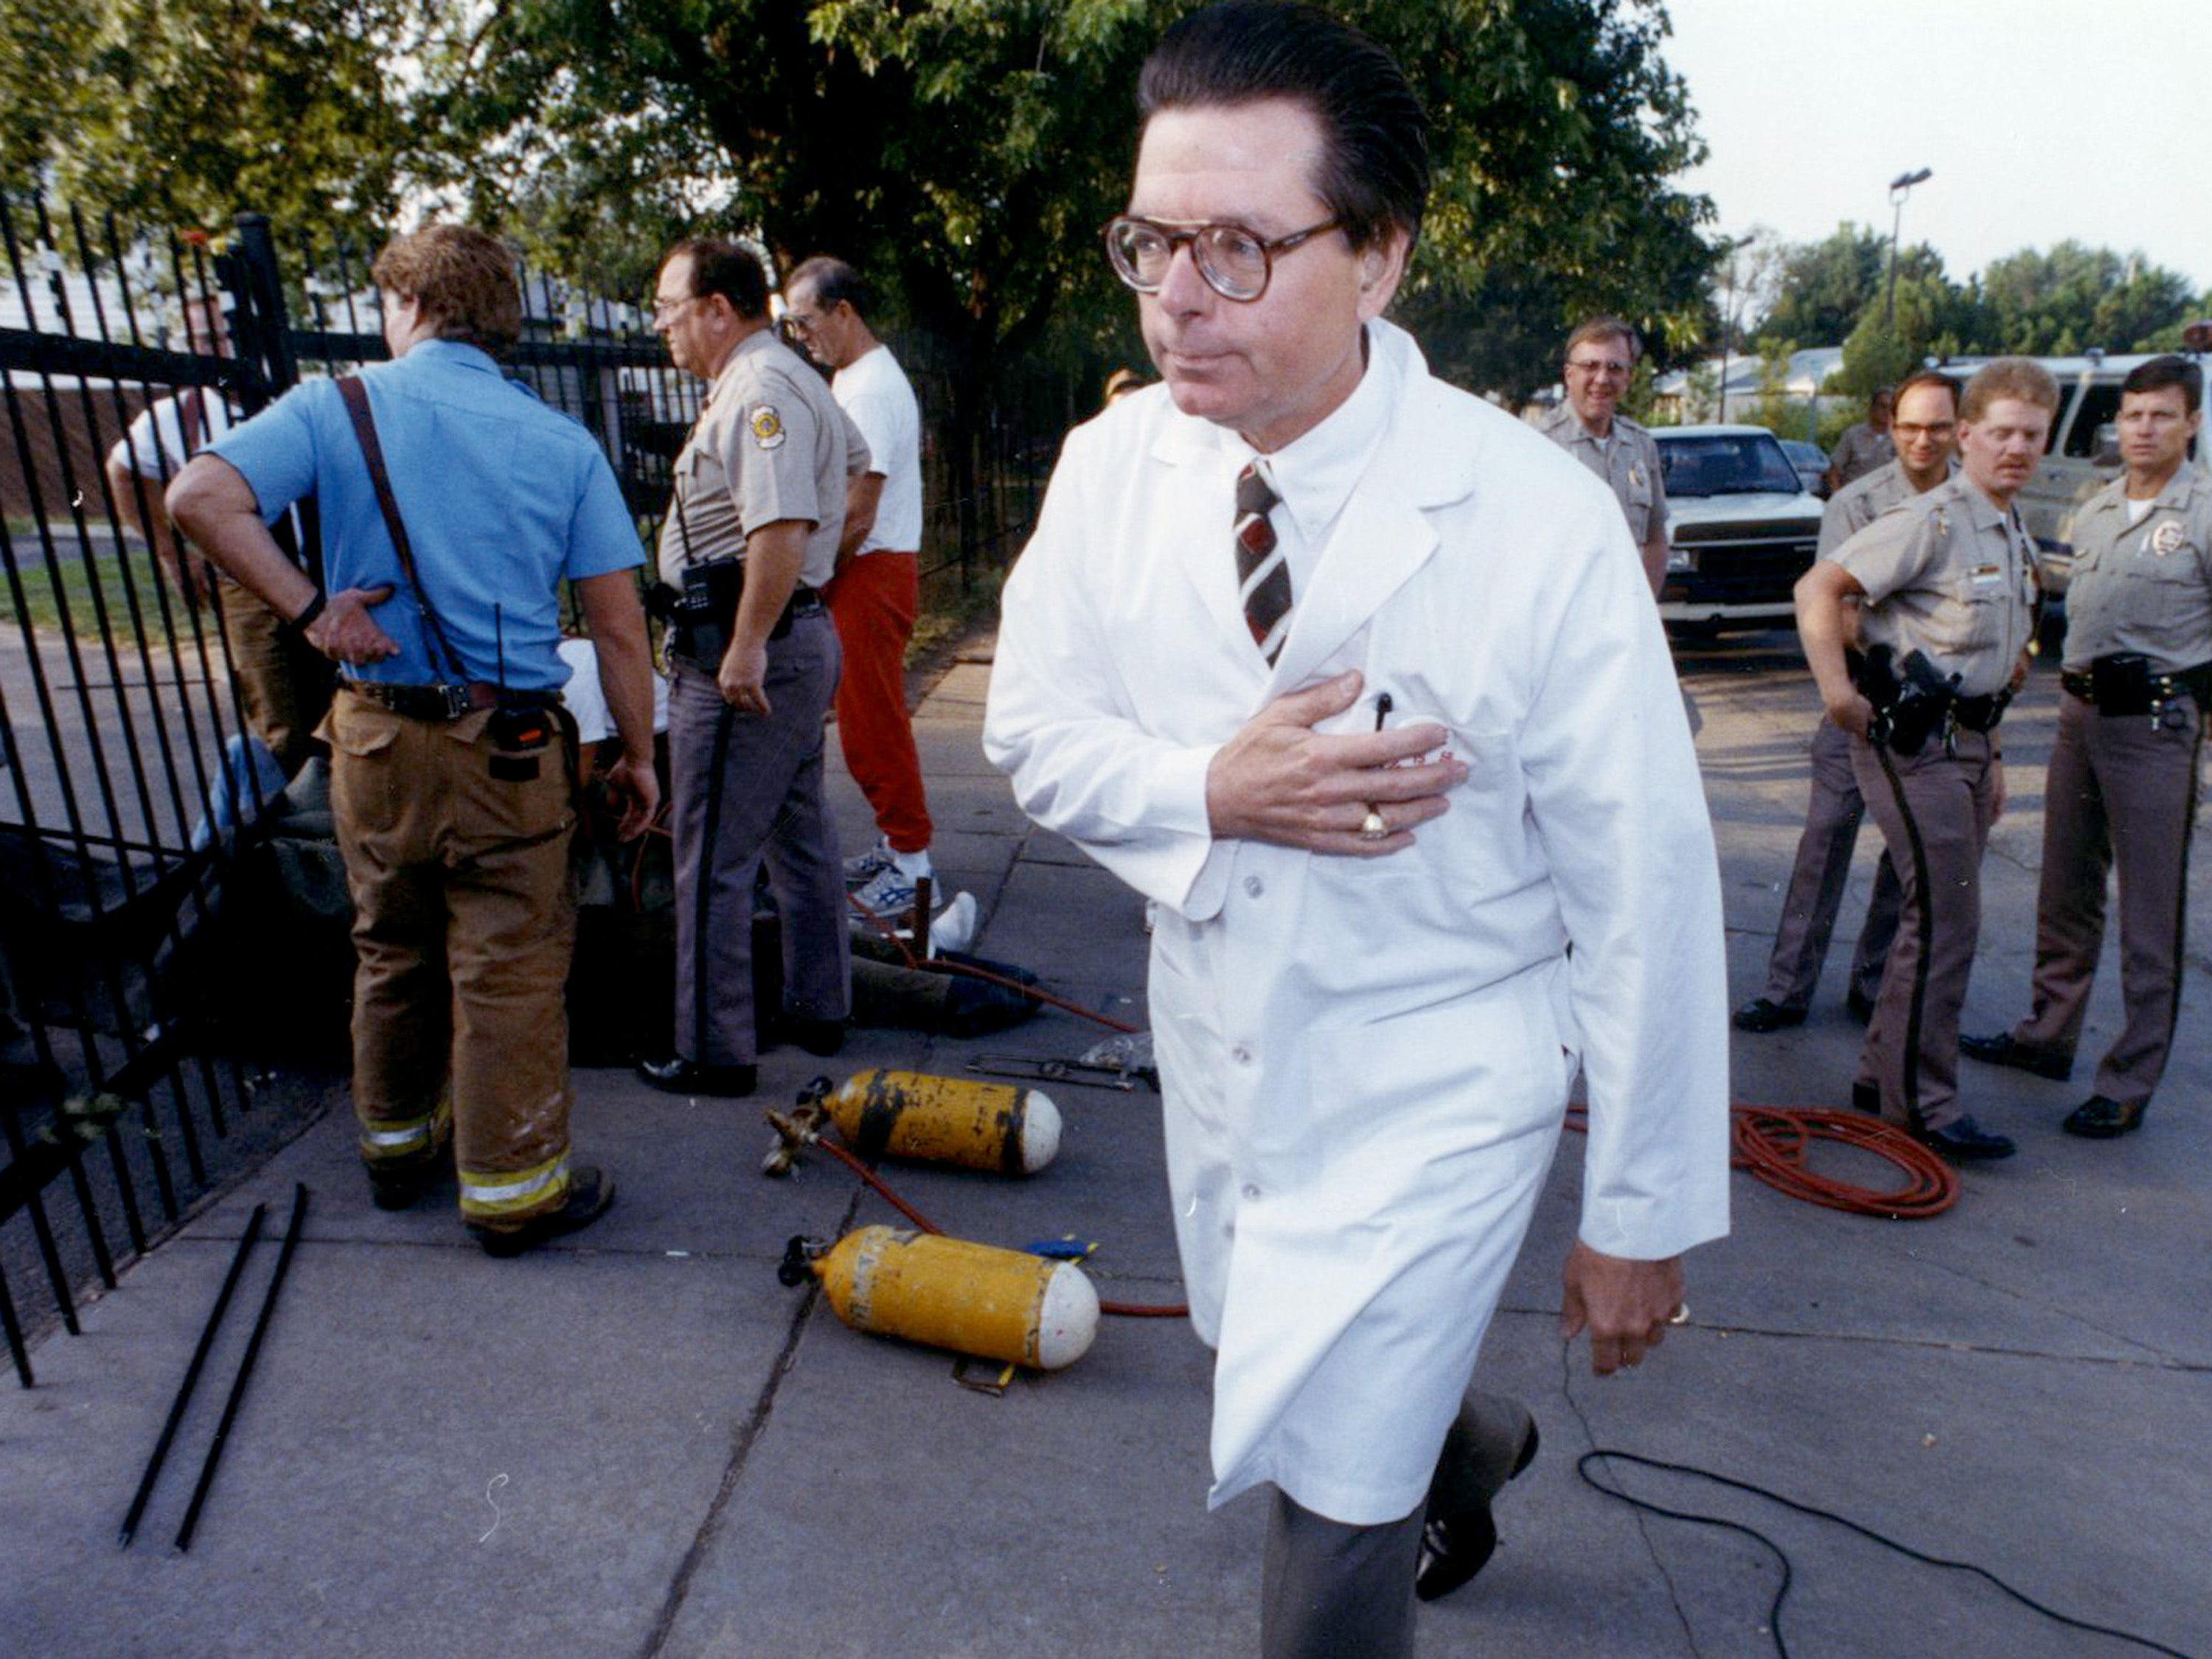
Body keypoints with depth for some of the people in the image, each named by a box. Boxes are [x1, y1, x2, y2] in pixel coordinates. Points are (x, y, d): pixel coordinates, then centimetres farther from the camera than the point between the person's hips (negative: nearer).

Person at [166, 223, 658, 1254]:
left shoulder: (338, 408, 0)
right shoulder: (561, 442, -1)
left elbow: (200, 495, -15)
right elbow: (618, 627, -4)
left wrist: (308, 607, -7)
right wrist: (638, 756, 4)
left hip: (375, 733, 2)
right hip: (507, 743, -2)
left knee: (392, 955, 19)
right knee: (509, 972, 5)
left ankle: (397, 1144, 36)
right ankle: (512, 1185, 14)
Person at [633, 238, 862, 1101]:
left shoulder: (756, 391, -17)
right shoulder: (795, 380, 17)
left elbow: (781, 531, -30)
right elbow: (853, 458, 35)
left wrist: (745, 648, -28)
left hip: (740, 649, -11)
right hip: (803, 636, 11)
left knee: (712, 860, -3)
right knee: (800, 837, 17)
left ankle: (714, 1053, 6)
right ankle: (818, 1009, 28)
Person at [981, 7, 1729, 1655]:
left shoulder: (1540, 522, -23)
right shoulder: (1115, 466, -10)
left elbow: (1646, 888, -16)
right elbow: (1033, 728, -1)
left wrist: (1642, 1214, -8)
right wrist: (1211, 793, -23)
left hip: (1428, 1098, -5)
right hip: (1216, 1058, 6)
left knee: (1335, 1527, 3)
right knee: (1264, 1401, 29)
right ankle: (1469, 1443, 61)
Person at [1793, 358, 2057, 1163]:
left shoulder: (2014, 537, 17)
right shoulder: (1929, 520, -12)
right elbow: (1818, 587, -19)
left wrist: (1991, 755, 22)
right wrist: (1837, 689, -24)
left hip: (1965, 742, 9)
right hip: (1913, 741, -9)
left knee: (1942, 917, 13)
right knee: (1946, 921, -7)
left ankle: (1883, 1074, 25)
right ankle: (1921, 1103, 4)